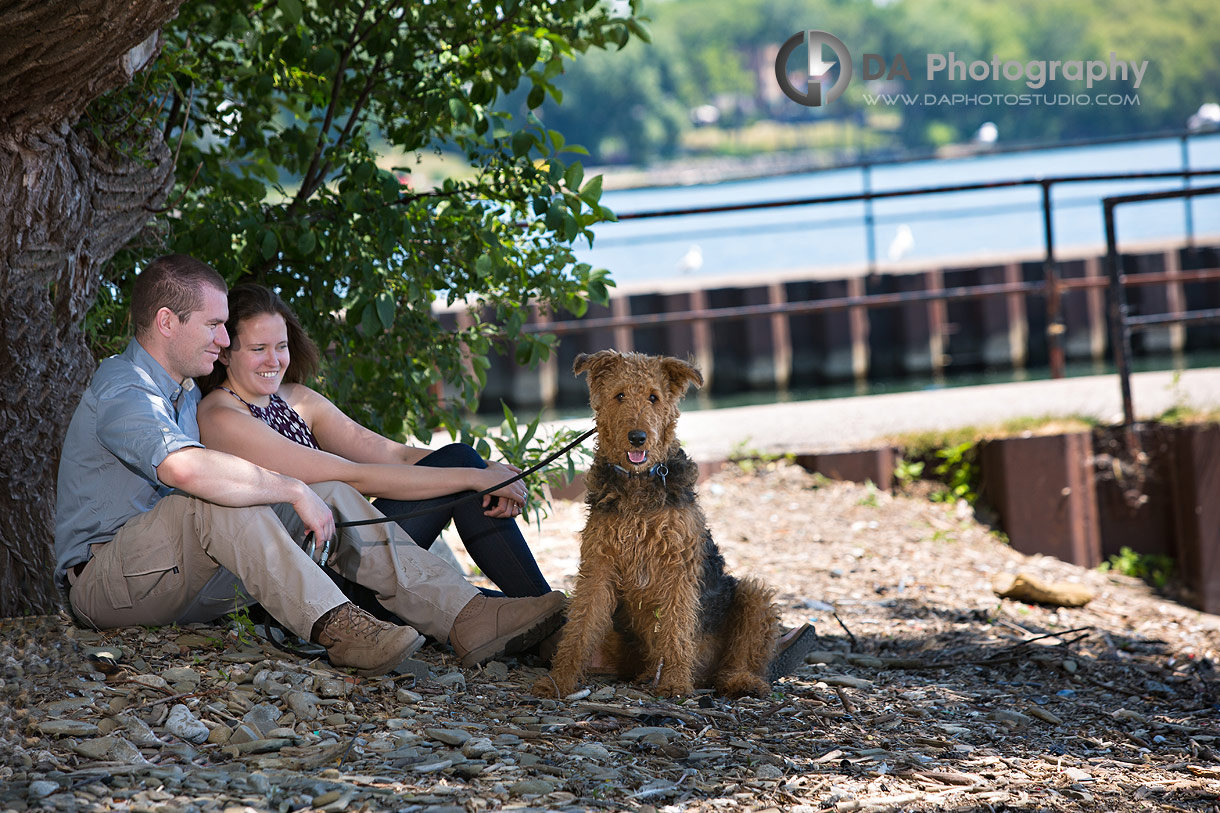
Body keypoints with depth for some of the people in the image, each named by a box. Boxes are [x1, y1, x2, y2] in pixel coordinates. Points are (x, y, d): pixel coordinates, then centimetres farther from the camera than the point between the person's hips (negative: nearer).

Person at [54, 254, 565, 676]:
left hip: (183, 581, 9)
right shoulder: (123, 391, -17)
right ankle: (337, 628, -47)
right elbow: (185, 469, -38)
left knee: (332, 497, -5)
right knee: (218, 497, -35)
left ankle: (467, 618, -19)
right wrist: (294, 490, -33)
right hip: (103, 579, -9)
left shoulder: (186, 392, 18)